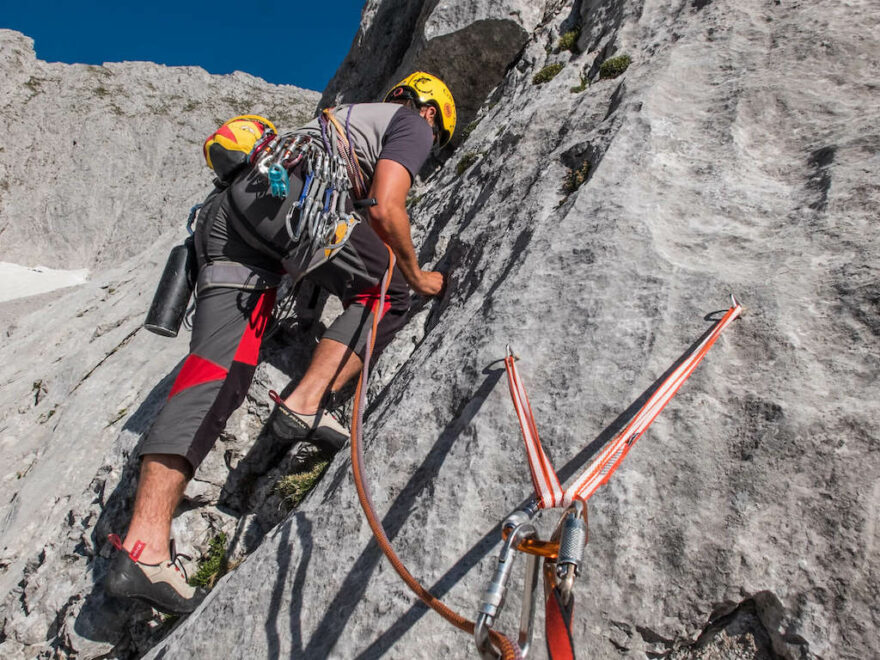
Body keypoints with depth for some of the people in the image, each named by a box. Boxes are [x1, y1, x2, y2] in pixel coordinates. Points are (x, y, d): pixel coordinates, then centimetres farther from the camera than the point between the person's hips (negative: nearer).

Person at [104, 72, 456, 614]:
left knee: (218, 368, -4)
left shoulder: (351, 116, 40)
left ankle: (145, 545, -10)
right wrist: (417, 276, 11)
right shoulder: (411, 123, 15)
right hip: (286, 199, -8)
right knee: (390, 291, 10)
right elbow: (384, 209, -2)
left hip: (221, 214, 8)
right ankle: (306, 403, -7)